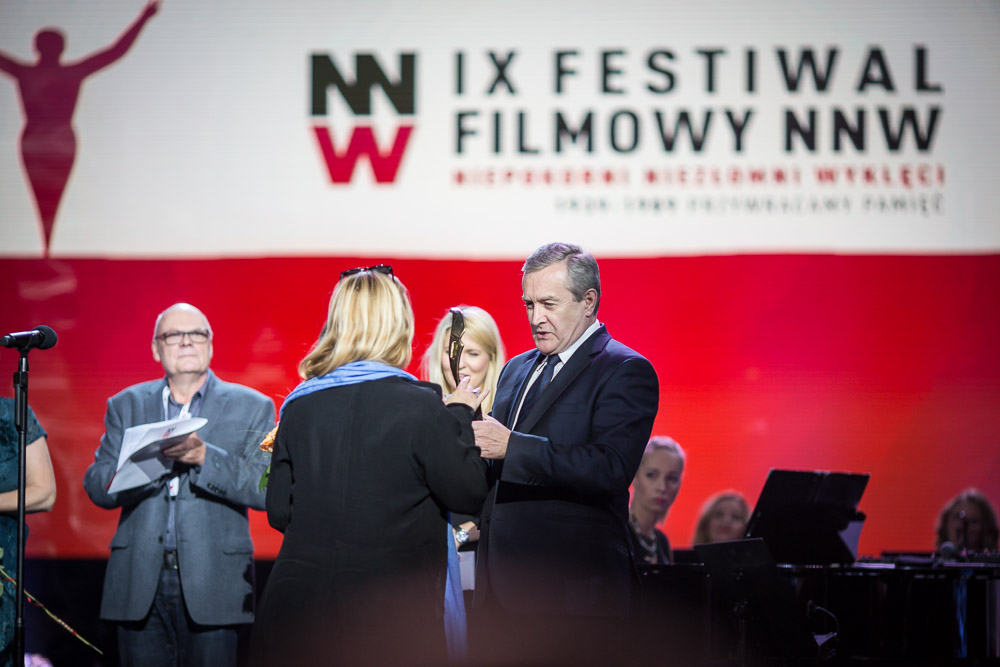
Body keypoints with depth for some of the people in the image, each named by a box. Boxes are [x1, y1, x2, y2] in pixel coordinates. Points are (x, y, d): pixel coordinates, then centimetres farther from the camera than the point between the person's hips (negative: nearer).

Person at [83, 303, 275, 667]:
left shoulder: (252, 407, 7)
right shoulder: (126, 405, 14)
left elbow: (267, 489, -4)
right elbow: (96, 487, 5)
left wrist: (204, 456, -18)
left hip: (212, 583, -2)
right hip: (140, 583, 2)